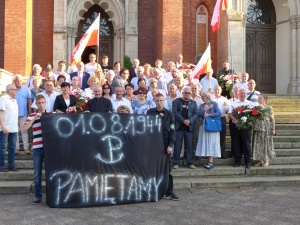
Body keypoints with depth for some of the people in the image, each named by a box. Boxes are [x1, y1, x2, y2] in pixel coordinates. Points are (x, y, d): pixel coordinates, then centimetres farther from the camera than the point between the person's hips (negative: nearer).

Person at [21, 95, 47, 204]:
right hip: (37, 148, 1)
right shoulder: (32, 116, 6)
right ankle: (38, 196, 15)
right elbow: (23, 129, -6)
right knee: (37, 174, 5)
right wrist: (34, 118, -12)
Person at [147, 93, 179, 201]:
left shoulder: (169, 114, 4)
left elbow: (172, 130, 1)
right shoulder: (150, 112, 6)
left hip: (165, 143, 0)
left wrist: (170, 145, -8)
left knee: (167, 167, 0)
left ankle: (169, 192, 5)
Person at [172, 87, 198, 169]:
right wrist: (183, 120, -15)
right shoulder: (176, 101, 7)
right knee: (177, 145, -1)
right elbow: (175, 112, -6)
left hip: (189, 127, 2)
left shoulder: (193, 103, 15)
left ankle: (190, 163, 7)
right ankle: (176, 162, 6)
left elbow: (196, 113, 5)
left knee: (190, 146, 2)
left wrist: (189, 121, -13)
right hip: (178, 127, -2)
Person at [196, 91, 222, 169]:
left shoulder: (214, 103, 2)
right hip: (204, 126, 5)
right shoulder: (201, 105, 15)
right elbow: (199, 114, -1)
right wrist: (206, 109, -7)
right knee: (205, 142, 0)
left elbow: (219, 113, -9)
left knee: (211, 142, -7)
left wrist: (209, 114, -10)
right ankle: (209, 160, 4)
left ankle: (211, 162, -9)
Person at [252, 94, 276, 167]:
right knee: (258, 145, 5)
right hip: (257, 129, 4)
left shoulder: (269, 108, -4)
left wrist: (273, 129, -8)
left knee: (266, 144, 2)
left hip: (266, 129, -4)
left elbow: (272, 119, -4)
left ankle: (266, 160, 12)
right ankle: (260, 160, 15)